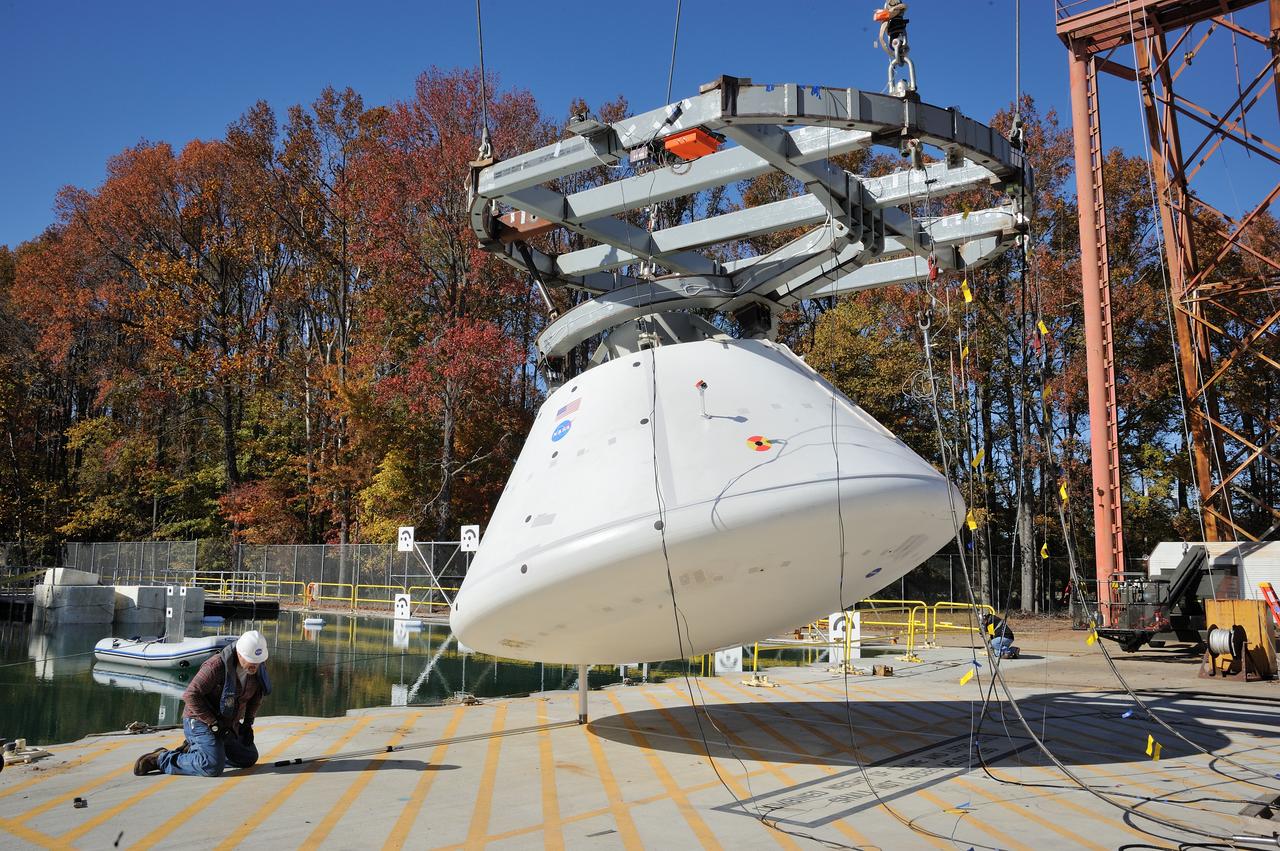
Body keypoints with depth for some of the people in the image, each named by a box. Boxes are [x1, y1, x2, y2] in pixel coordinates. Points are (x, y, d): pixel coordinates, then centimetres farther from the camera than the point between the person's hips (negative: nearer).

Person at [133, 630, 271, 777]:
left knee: (249, 758, 16)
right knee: (213, 767, -26)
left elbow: (257, 693, 10)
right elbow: (190, 695, -27)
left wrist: (248, 723, 2)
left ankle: (193, 749, 22)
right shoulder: (217, 666, -29)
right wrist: (214, 725, -25)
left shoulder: (259, 665, -8)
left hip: (228, 724, 8)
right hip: (200, 721, -8)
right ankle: (161, 759, -7)